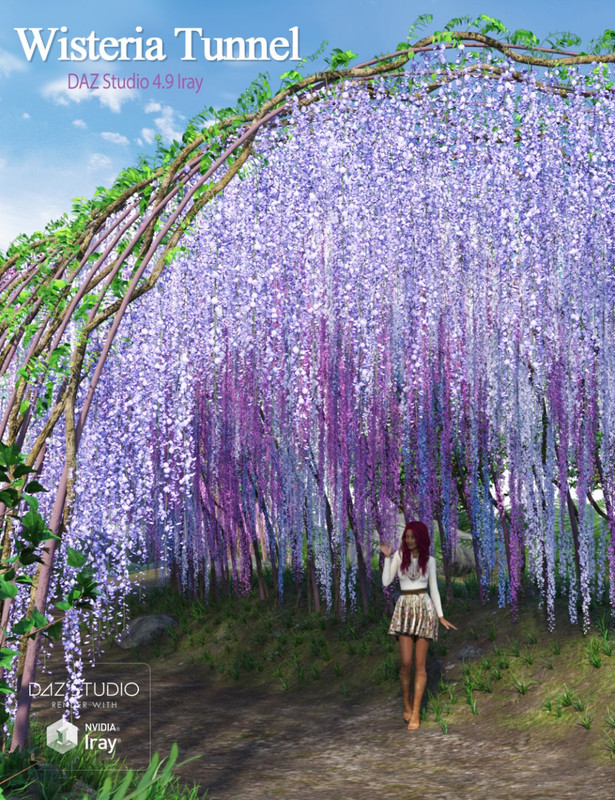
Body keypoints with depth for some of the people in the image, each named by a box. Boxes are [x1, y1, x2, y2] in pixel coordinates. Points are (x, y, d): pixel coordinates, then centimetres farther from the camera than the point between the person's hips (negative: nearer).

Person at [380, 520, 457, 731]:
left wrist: (441, 617, 2)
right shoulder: (399, 555, 3)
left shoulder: (429, 560, 4)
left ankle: (415, 712, 4)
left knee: (420, 664, -3)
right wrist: (387, 557, -9)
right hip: (404, 610, 0)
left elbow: (434, 589, 8)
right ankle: (406, 702, 18)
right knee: (406, 662, -8)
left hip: (425, 610, 0)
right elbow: (386, 582, -3)